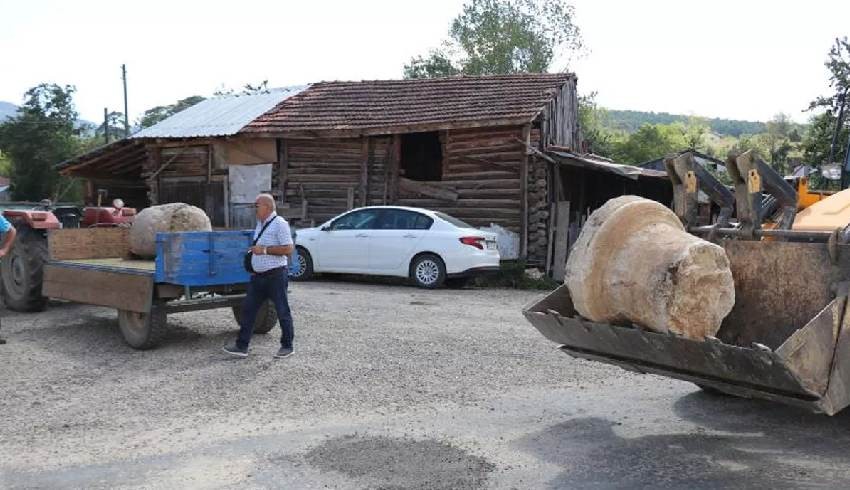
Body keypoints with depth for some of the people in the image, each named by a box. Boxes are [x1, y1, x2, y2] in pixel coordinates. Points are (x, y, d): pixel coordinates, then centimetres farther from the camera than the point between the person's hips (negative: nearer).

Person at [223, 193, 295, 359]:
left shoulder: (279, 223, -12)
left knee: (282, 312, 3)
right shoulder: (260, 224, 15)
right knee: (248, 309, 7)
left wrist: (264, 250, -19)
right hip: (258, 275, 9)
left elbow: (288, 249, -19)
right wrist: (254, 250, 13)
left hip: (275, 275, -9)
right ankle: (241, 346, 12)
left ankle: (287, 346, 16)